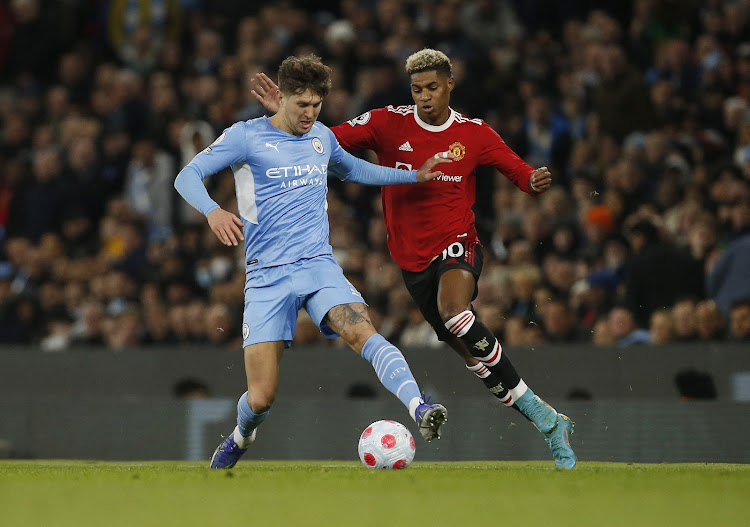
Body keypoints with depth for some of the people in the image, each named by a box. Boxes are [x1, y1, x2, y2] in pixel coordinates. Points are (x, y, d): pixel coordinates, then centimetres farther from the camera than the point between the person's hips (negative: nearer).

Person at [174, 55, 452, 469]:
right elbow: (187, 176, -7)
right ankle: (241, 438, 28)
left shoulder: (322, 138, 14)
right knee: (261, 398, -6)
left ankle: (419, 410, -43)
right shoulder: (246, 136, -2)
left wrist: (416, 175, 31)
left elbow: (354, 171, 36)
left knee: (360, 331, -29)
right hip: (267, 276, -3)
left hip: (319, 265, 3)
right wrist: (212, 211, -27)